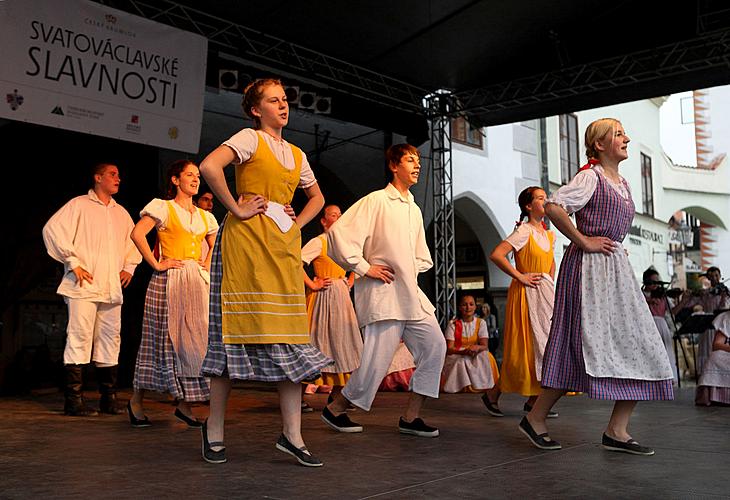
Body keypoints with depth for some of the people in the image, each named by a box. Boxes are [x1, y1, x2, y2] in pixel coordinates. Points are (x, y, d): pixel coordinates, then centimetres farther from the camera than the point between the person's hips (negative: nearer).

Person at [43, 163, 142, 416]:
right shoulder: (79, 205, 1)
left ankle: (108, 399, 14)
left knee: (110, 340, 7)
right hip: (84, 285, -6)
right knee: (79, 338, -9)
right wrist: (73, 262, -11)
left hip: (112, 288, 6)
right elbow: (52, 229, -8)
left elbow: (134, 241, 29)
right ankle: (73, 400, -4)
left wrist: (129, 267, 15)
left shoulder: (121, 213, 19)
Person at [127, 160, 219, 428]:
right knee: (164, 338, -3)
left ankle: (184, 403, 8)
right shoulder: (163, 207, 0)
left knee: (194, 338, 1)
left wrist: (207, 264, 13)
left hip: (197, 283, 6)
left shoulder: (204, 216, 17)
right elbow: (137, 234, -13)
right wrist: (157, 264, -13)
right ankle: (137, 400, 11)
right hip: (169, 281, -6)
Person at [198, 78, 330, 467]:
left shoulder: (296, 154, 20)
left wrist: (297, 223, 15)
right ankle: (214, 431, 8)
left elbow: (317, 197, 33)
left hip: (283, 249, 6)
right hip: (246, 243, -6)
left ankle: (292, 435, 4)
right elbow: (209, 167, -17)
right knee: (236, 331, -5)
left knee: (290, 339, 0)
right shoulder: (250, 138, 1)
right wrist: (236, 209, -12)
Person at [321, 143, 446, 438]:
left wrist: (411, 270, 11)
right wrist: (364, 268, -14)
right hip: (382, 292, -8)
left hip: (410, 293, 8)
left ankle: (411, 417, 7)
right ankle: (335, 409, 13)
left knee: (434, 345, -1)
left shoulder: (414, 209, 18)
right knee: (378, 358, -9)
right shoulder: (376, 201, -6)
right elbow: (338, 233, -15)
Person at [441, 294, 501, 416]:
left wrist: (477, 348, -29)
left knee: (488, 356, -31)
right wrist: (464, 351, -28)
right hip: (456, 358, -2)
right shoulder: (453, 325, 3)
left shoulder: (481, 323, 8)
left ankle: (491, 398, -27)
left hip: (477, 358, 2)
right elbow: (449, 349, -7)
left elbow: (485, 346, -4)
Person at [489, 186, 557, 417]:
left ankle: (535, 399, 14)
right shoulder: (524, 231, -10)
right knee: (529, 343, -7)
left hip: (545, 292, 8)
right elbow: (496, 255, -20)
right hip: (527, 293, -8)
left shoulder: (549, 234, 13)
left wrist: (551, 282, 16)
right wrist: (519, 276, -17)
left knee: (543, 342, 6)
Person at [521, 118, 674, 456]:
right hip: (589, 267, -9)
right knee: (584, 346, -10)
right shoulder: (591, 177, -7)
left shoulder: (622, 183, 20)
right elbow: (553, 207, -21)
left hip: (615, 268, 9)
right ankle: (535, 419, 2)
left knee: (637, 348, 2)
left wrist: (616, 248, 16)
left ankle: (617, 431, 5)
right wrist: (583, 242, -17)